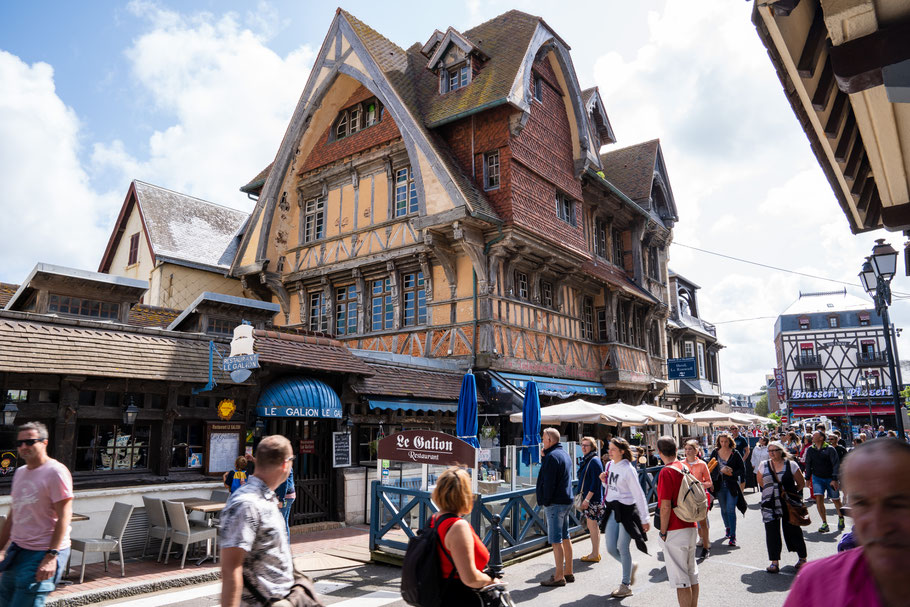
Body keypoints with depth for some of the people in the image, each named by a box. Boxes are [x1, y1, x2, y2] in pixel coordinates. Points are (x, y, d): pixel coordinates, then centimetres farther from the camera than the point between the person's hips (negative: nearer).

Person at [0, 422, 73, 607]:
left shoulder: (55, 472, -12)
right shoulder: (20, 472, 13)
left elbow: (64, 517, -16)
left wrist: (51, 556, -21)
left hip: (42, 554, -8)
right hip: (17, 550, 8)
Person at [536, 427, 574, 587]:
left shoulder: (552, 456, -17)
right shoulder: (564, 454, 14)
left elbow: (549, 482, -20)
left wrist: (545, 502, -11)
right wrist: (545, 457, 9)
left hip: (554, 502, -10)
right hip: (566, 500, 10)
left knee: (555, 540, -5)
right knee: (565, 537, 16)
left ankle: (559, 576, -1)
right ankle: (568, 572, 24)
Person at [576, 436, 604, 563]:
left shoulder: (594, 461, -16)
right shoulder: (585, 460, 13)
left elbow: (595, 483, -20)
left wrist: (587, 499, -20)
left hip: (593, 499, -9)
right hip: (587, 498, 9)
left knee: (593, 526, -2)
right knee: (591, 526, 15)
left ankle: (595, 555, 7)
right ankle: (595, 552, 24)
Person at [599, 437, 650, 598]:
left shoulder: (628, 469, -16)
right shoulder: (609, 465, 5)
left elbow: (639, 494, -15)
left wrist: (645, 519, -14)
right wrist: (604, 480, -2)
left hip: (627, 510, -7)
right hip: (612, 509, 7)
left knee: (622, 547, -1)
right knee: (611, 548, 8)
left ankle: (626, 586, 15)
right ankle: (630, 566, 36)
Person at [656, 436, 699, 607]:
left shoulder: (666, 472, -18)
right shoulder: (686, 468, 7)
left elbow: (665, 507, -20)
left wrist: (663, 532, -11)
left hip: (675, 532, -8)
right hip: (691, 527, 9)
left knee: (681, 579, -1)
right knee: (692, 574, 18)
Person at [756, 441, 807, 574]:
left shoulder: (791, 465, -3)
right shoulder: (763, 465, 5)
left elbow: (801, 483, 4)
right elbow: (760, 481, 18)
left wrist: (790, 492, 1)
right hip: (770, 503, 2)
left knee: (792, 529, 6)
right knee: (771, 531, -1)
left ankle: (802, 558, 26)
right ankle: (775, 562, 6)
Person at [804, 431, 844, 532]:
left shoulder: (830, 449, -9)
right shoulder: (810, 450, 3)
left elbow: (836, 464, -11)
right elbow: (808, 465, 12)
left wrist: (834, 479, -18)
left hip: (830, 478, -2)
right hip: (817, 477, 2)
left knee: (836, 500, 8)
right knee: (819, 498, -13)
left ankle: (841, 518, 38)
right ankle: (824, 524, -6)